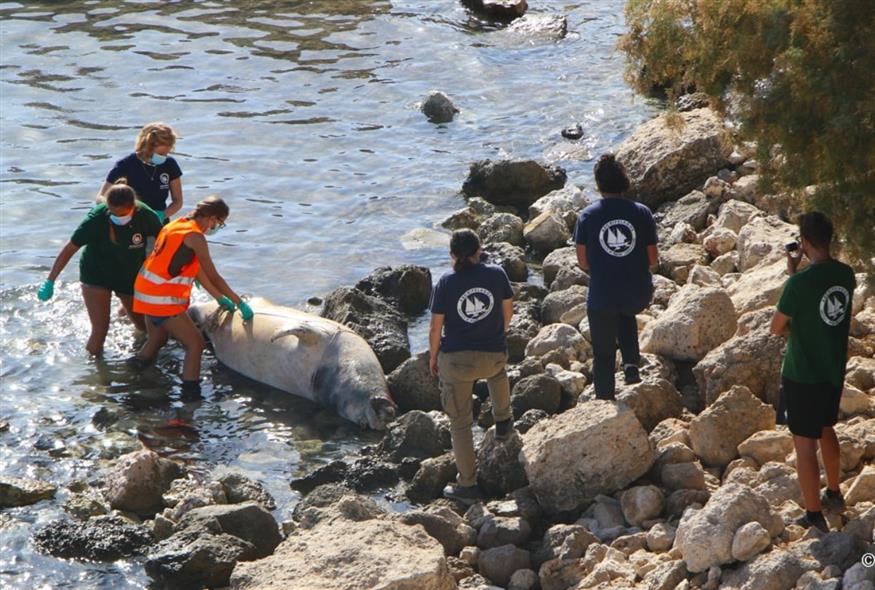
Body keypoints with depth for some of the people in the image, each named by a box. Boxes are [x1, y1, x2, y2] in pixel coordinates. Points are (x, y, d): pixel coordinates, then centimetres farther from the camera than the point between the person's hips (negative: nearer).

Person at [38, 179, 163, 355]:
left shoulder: (146, 216, -22)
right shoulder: (96, 218, -29)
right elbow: (70, 248, -21)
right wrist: (50, 281, -20)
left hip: (131, 275, 3)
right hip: (96, 275, -3)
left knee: (144, 327, 14)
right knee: (100, 330, -16)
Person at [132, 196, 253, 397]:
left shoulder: (176, 225, 13)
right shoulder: (195, 237, -16)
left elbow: (197, 270, 18)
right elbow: (213, 277, -12)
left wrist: (220, 298, 22)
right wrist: (239, 302, -3)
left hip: (145, 293, 10)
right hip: (162, 300, -10)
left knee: (157, 339, 29)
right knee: (195, 343, -6)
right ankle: (190, 392, -11)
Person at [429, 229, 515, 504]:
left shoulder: (446, 282, -9)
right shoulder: (496, 275, -5)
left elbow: (436, 327, -6)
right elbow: (508, 311, 8)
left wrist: (433, 357, 10)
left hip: (455, 360, -2)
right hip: (493, 355, 2)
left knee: (460, 423, 11)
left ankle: (468, 486, 15)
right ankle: (502, 421, 46)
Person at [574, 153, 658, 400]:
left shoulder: (587, 216, -5)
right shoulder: (642, 213, -4)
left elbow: (582, 261, -2)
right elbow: (653, 258, 0)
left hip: (601, 295, -2)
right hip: (638, 294, 2)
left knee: (603, 356, 13)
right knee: (626, 315, 36)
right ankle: (631, 365, 18)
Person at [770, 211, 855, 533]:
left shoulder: (799, 282, -25)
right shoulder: (846, 274, -5)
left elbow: (777, 327, -13)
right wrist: (797, 273, 7)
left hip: (802, 375, -7)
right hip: (834, 370, 7)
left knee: (805, 442, 4)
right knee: (826, 429, 27)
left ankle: (814, 516, 9)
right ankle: (833, 494, 41)